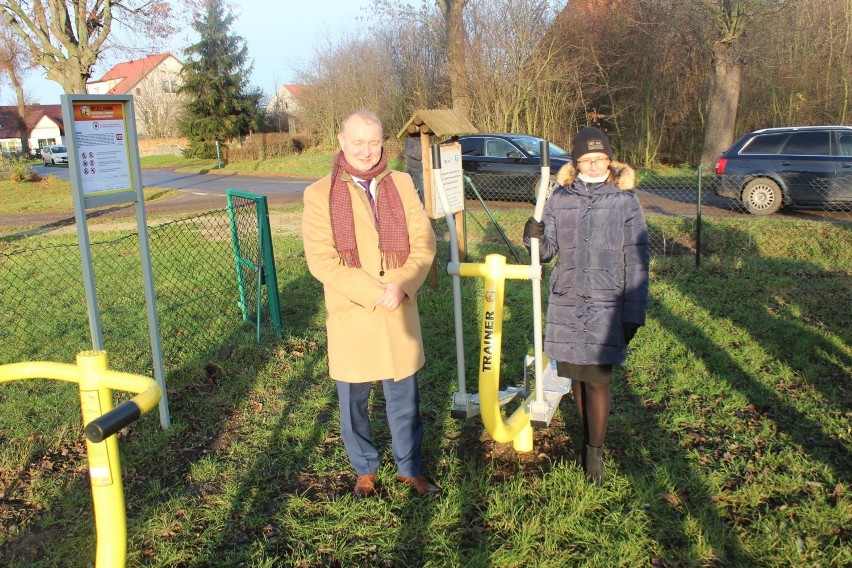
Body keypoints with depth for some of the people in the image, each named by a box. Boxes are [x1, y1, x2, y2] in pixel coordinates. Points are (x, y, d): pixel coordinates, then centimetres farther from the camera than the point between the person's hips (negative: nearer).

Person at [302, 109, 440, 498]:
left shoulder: (401, 184, 5)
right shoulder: (320, 194, -5)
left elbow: (424, 242, 1)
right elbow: (321, 260, -13)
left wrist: (402, 287, -15)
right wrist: (373, 292, -19)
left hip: (400, 314, 2)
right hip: (350, 315, -2)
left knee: (404, 398, 13)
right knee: (353, 401, 12)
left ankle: (410, 469, 32)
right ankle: (364, 470, 33)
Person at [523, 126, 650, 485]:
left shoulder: (625, 201, -3)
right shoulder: (560, 199, 4)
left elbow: (636, 262, -2)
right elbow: (547, 250, 8)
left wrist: (633, 314, -5)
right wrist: (535, 237, -15)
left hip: (606, 307, -3)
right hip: (566, 303, 3)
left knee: (597, 380, -4)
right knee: (575, 375, 11)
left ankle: (595, 452, 12)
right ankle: (587, 436, 30)